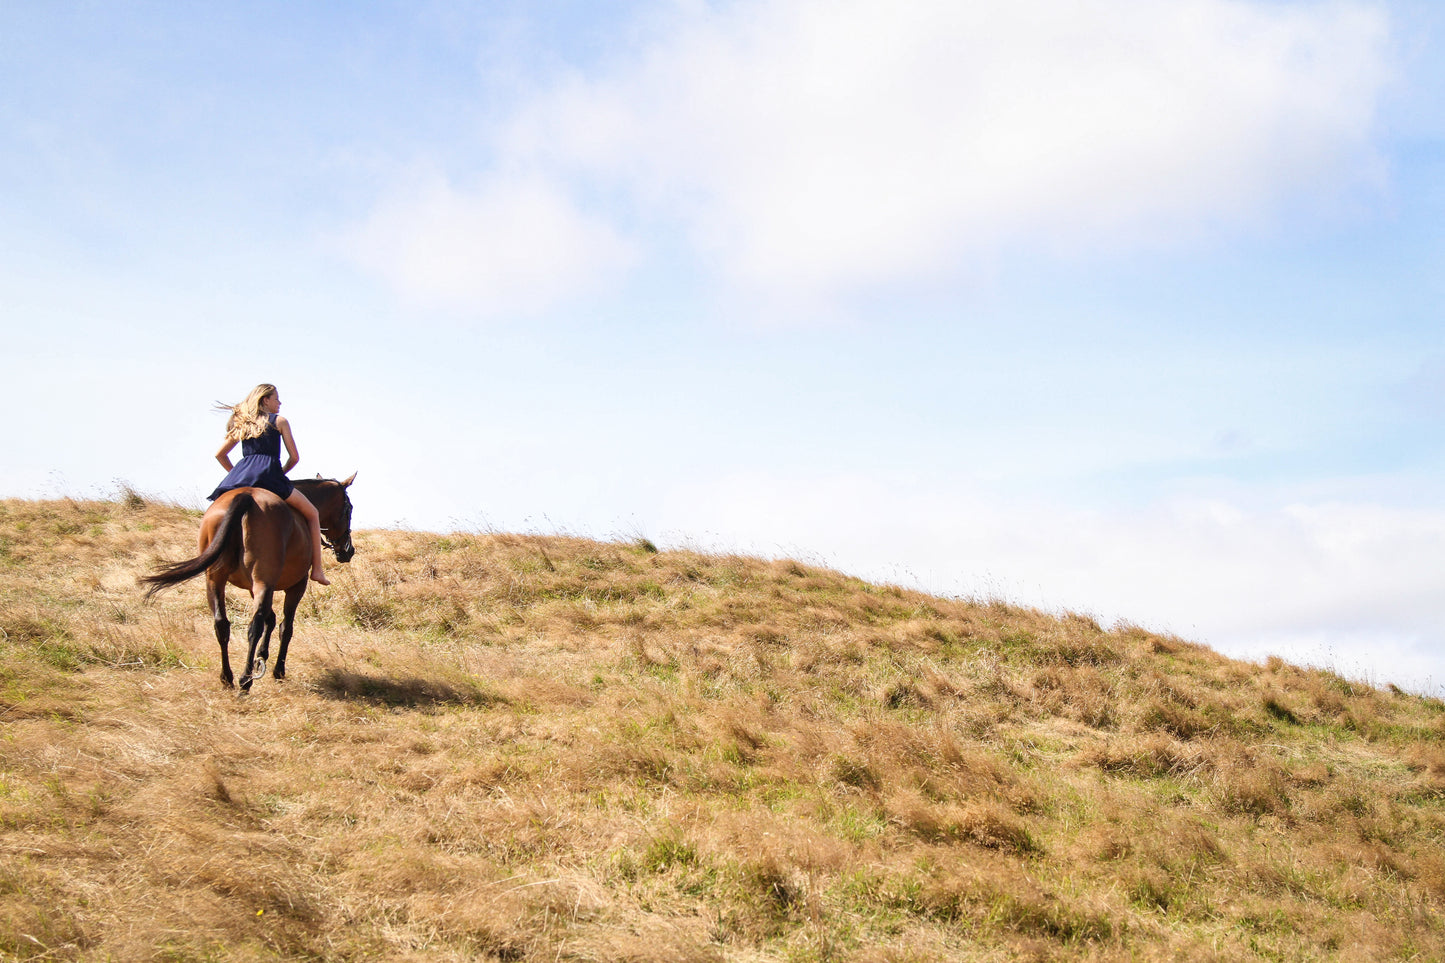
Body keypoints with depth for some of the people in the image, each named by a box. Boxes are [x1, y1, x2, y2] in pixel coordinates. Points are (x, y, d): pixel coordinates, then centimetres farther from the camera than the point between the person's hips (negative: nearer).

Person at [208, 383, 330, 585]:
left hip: (240, 475, 4)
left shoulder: (241, 424, 24)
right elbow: (294, 457, 6)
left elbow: (219, 454, 24)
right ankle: (316, 570, 1)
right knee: (312, 514, 9)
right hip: (269, 473, -4)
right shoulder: (279, 421, 10)